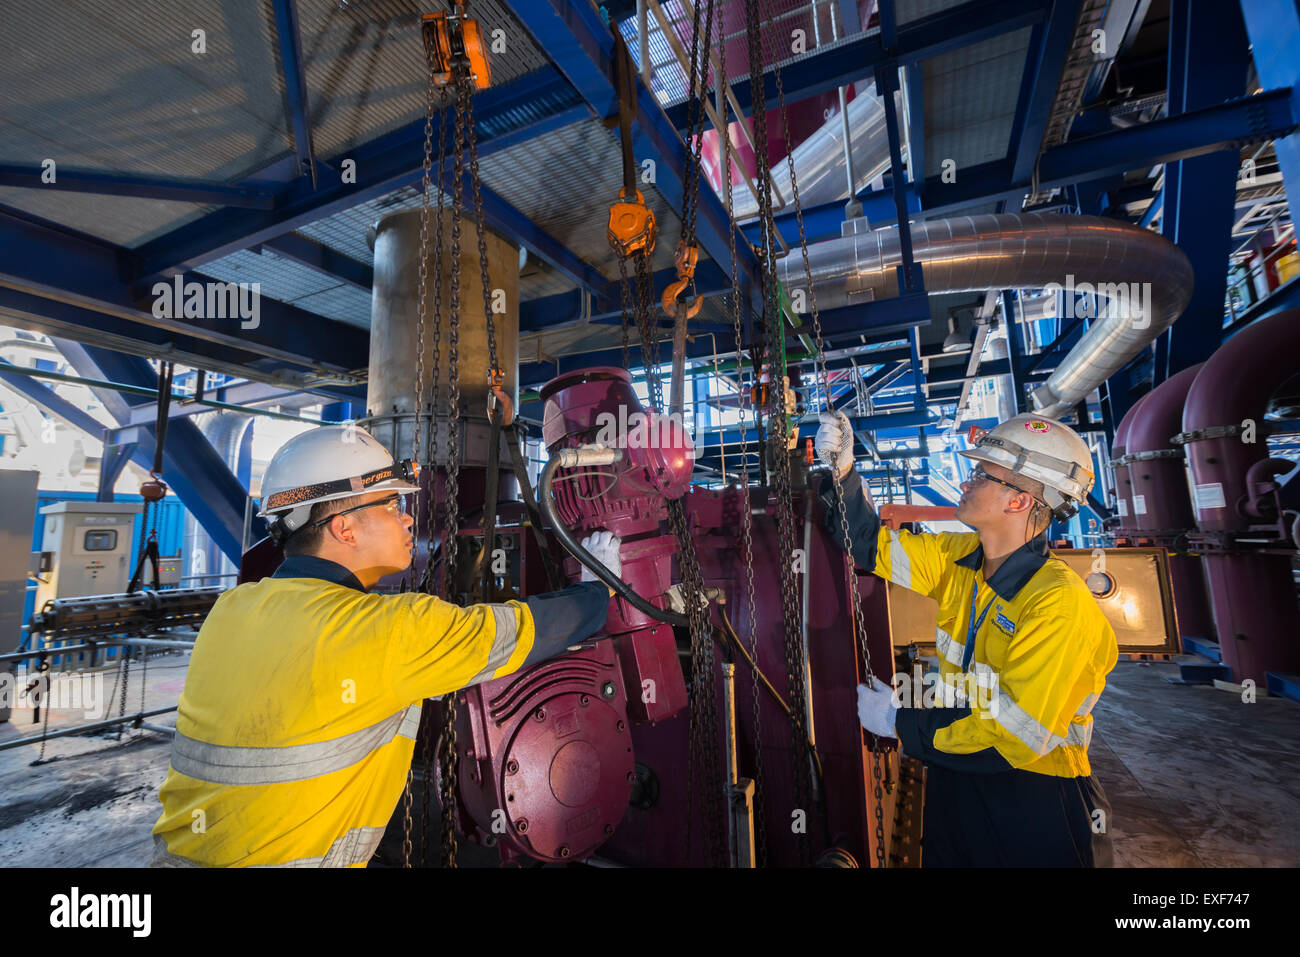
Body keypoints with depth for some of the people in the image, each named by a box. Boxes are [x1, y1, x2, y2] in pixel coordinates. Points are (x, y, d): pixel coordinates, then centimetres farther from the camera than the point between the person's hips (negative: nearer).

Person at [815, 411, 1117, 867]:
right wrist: (842, 471, -12)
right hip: (954, 778, 6)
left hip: (1032, 805, -6)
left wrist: (900, 722, -18)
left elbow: (1012, 737, -27)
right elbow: (873, 544, 2)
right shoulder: (958, 557, -5)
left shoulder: (1060, 604, -26)